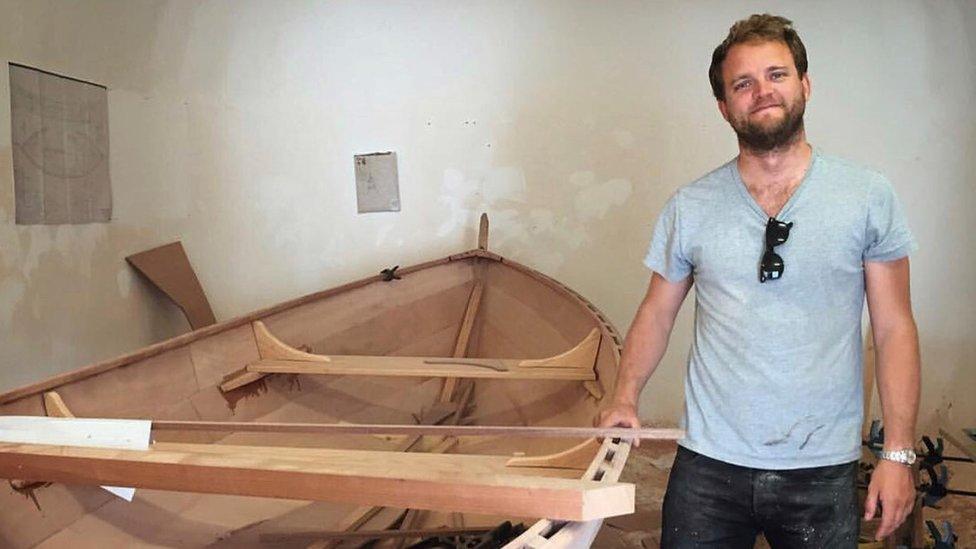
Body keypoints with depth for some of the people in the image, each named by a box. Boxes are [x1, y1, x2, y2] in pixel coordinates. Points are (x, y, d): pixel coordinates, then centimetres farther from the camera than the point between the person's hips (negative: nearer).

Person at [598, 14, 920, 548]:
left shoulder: (869, 196, -2)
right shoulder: (690, 206, 0)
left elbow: (894, 328, -1)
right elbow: (656, 314, 7)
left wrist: (898, 453, -4)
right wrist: (625, 398, -7)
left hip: (824, 471, 0)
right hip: (708, 464, 1)